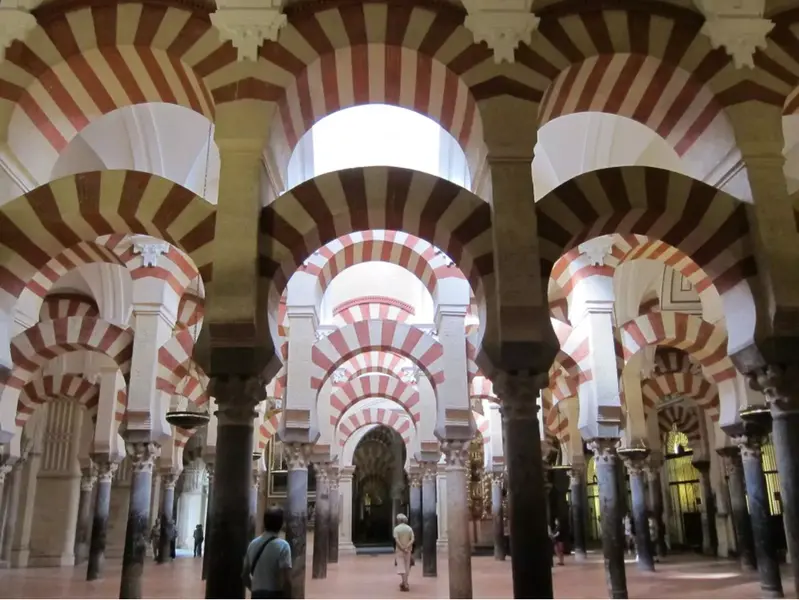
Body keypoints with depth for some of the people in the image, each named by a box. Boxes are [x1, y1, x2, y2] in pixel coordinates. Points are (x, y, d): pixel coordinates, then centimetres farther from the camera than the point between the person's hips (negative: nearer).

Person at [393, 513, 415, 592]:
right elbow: (412, 539, -7)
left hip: (399, 550, -3)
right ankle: (404, 582, 22)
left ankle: (405, 583, -14)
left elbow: (396, 540, -16)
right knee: (407, 566, 15)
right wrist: (407, 547, -16)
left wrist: (402, 548, -16)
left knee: (401, 566, -3)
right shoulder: (409, 528, 2)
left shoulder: (396, 528, -8)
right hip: (408, 550, 3)